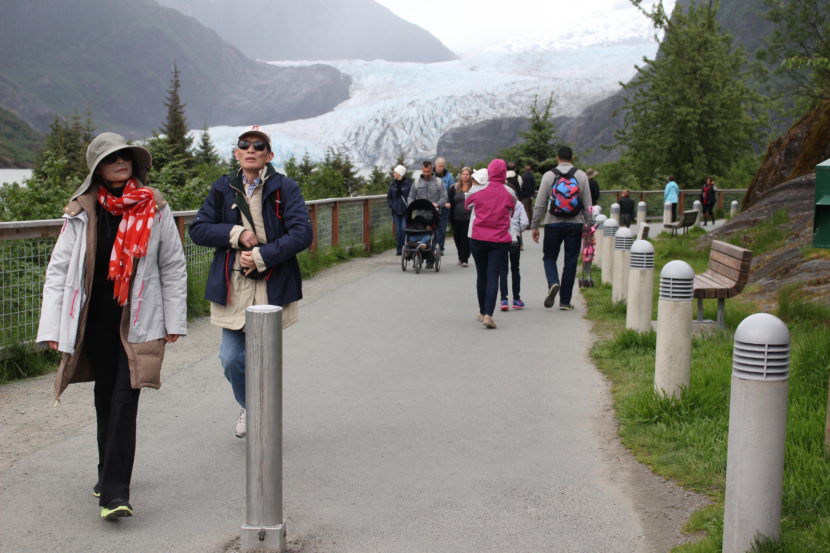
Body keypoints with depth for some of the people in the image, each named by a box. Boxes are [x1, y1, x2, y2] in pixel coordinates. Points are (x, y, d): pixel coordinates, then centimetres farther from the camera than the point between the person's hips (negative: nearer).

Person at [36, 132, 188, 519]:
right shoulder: (81, 211, 0)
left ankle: (114, 491, -9)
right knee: (105, 396, 14)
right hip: (95, 318, 2)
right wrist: (52, 327, -6)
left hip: (139, 319, -2)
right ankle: (110, 473, 33)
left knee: (125, 400, -8)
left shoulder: (155, 208, 0)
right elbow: (59, 268, 0)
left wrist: (174, 320, 3)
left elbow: (173, 266, 5)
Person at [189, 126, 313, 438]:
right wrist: (236, 234, -10)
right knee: (231, 359, 5)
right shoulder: (223, 189, 7)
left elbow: (302, 234, -11)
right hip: (232, 287, 3)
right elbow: (198, 229, 4)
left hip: (272, 287, -2)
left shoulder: (285, 189, -3)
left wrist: (262, 256, -17)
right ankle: (249, 407, 34)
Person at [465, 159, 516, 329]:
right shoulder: (509, 193, -1)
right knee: (493, 277, -5)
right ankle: (488, 315, -19)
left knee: (481, 275, 14)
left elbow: (466, 204, 17)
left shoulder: (478, 190, 0)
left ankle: (483, 312, 26)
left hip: (478, 238, 1)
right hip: (500, 241, -1)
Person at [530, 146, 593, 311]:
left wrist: (534, 226, 5)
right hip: (575, 224, 1)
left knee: (549, 257, 13)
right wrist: (589, 226, 9)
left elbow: (540, 204, 0)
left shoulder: (548, 175, 0)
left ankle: (553, 283, -16)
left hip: (553, 224, -1)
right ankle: (565, 301, 8)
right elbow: (587, 204, 3)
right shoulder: (581, 176, 3)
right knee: (570, 262, 6)